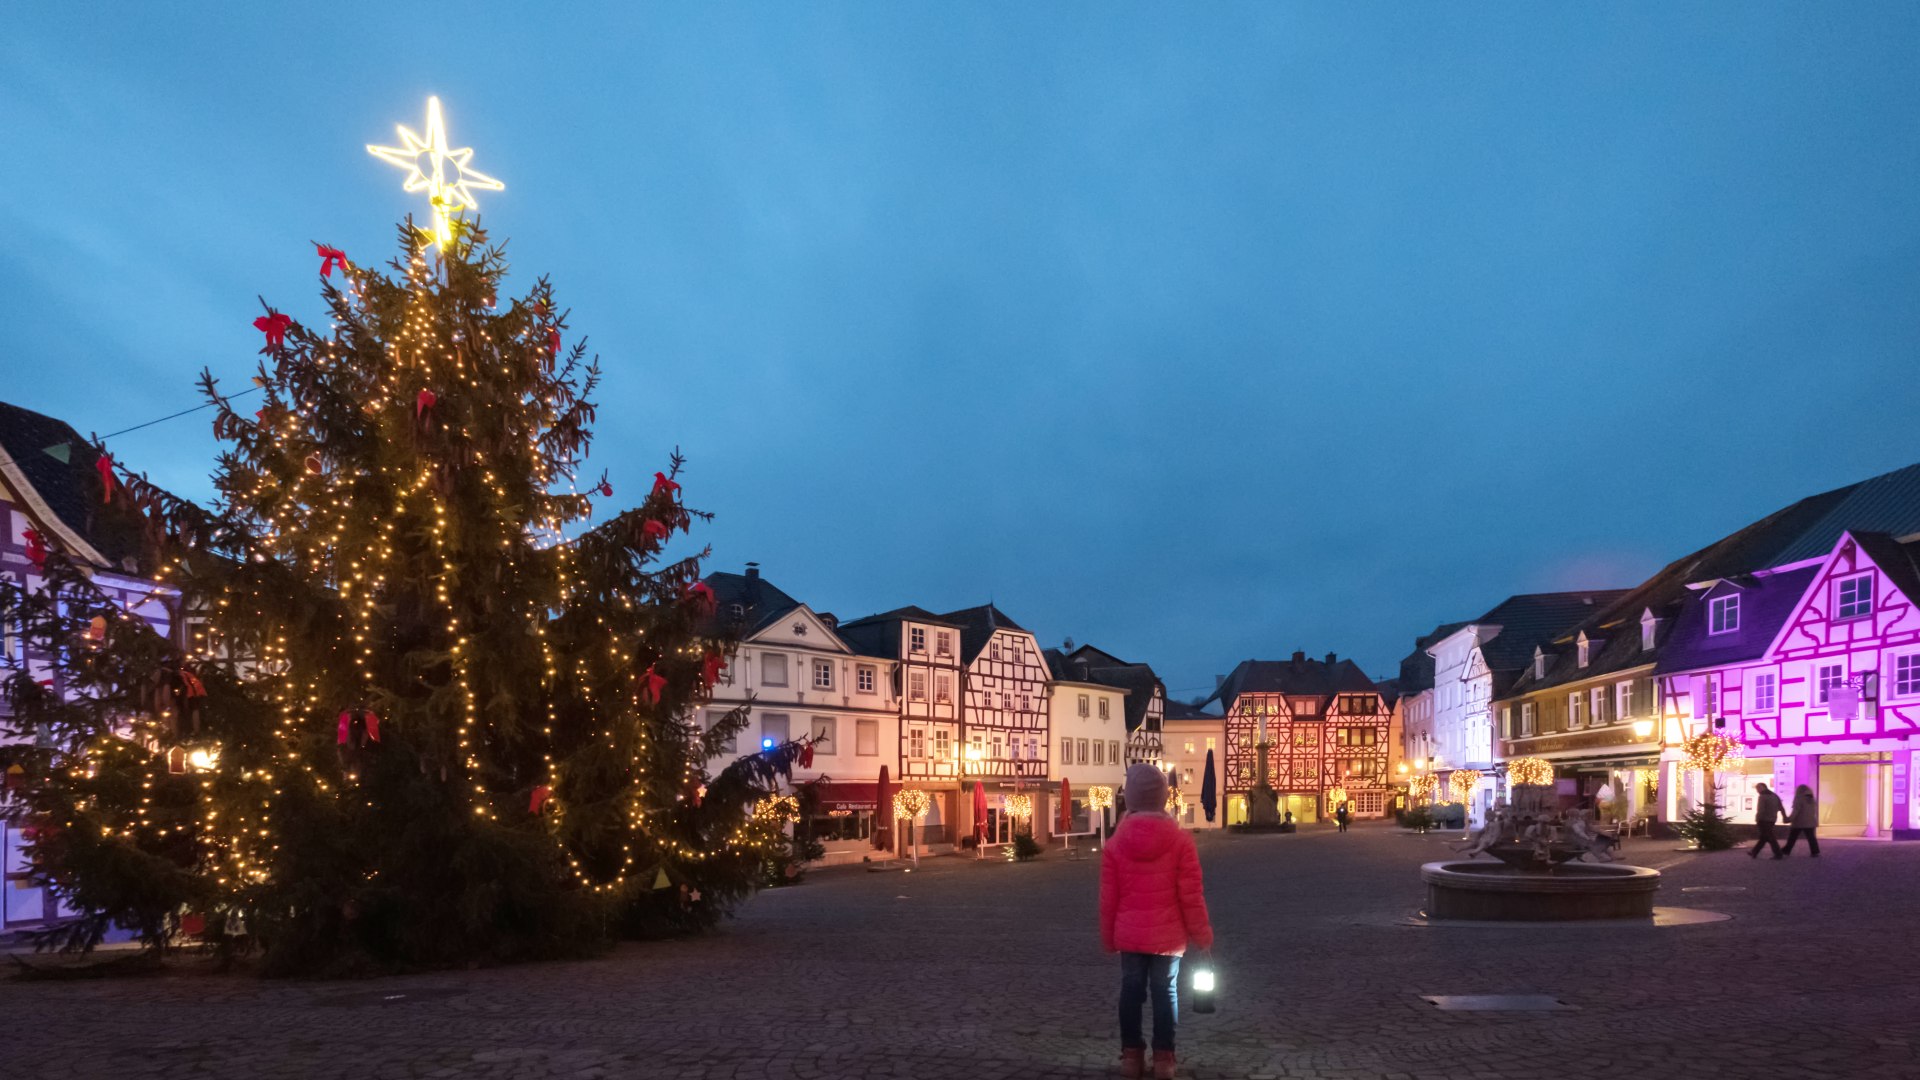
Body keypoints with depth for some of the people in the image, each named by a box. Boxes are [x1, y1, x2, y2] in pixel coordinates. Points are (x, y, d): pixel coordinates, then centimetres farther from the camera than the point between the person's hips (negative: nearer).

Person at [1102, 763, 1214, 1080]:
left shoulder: (1116, 842, -3)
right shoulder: (1180, 839, -10)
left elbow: (1108, 897, 1)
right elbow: (1191, 895, -9)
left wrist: (1108, 936, 12)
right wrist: (1201, 933, 2)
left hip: (1129, 934, 2)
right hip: (1168, 935, -2)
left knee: (1131, 991, 11)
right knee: (1166, 992, 7)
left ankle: (1131, 1054, 17)